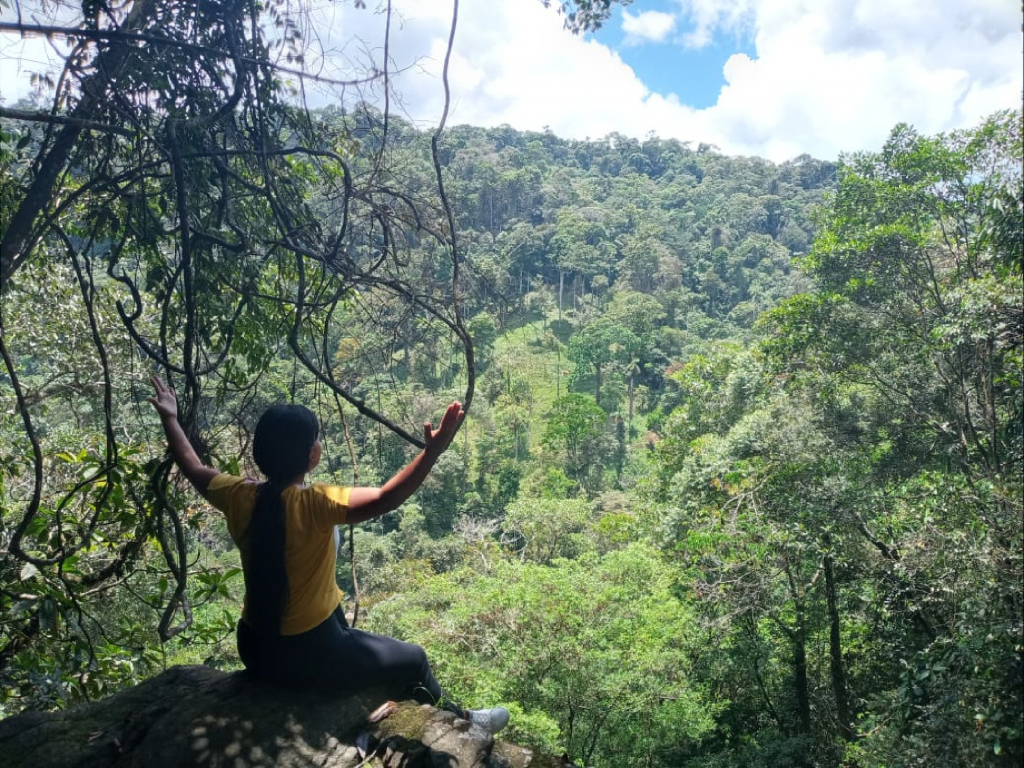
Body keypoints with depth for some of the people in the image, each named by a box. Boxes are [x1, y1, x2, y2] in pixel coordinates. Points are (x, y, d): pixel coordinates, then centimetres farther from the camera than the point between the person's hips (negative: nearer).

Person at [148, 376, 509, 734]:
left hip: (255, 648, 8)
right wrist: (432, 452, -42)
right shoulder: (314, 504, -29)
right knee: (413, 659, 13)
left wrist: (169, 418, 21)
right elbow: (385, 499, -38)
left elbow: (195, 470, 9)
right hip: (308, 655, -7)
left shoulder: (239, 497, -9)